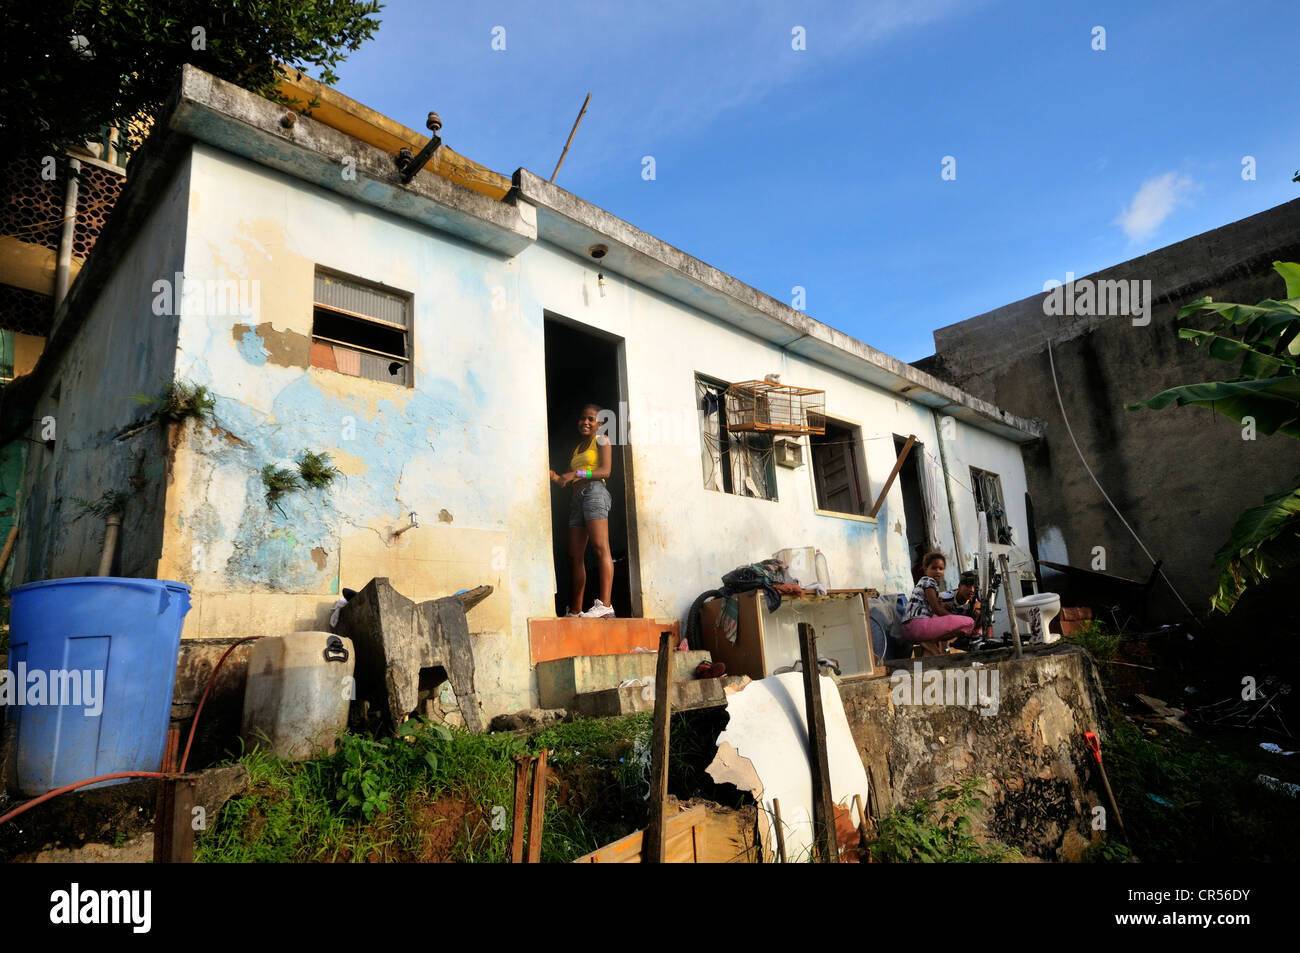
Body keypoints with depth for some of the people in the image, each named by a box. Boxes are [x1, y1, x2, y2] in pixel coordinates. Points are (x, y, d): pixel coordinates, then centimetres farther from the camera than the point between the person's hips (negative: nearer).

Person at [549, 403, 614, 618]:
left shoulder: (601, 440, 9)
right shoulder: (576, 449, 28)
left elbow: (605, 470, -6)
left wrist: (576, 474, -14)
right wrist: (555, 477, 3)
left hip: (594, 492, -8)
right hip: (576, 498, 8)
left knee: (600, 547, -20)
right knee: (575, 556, 2)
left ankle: (605, 605, -29)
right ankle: (575, 611, 5)